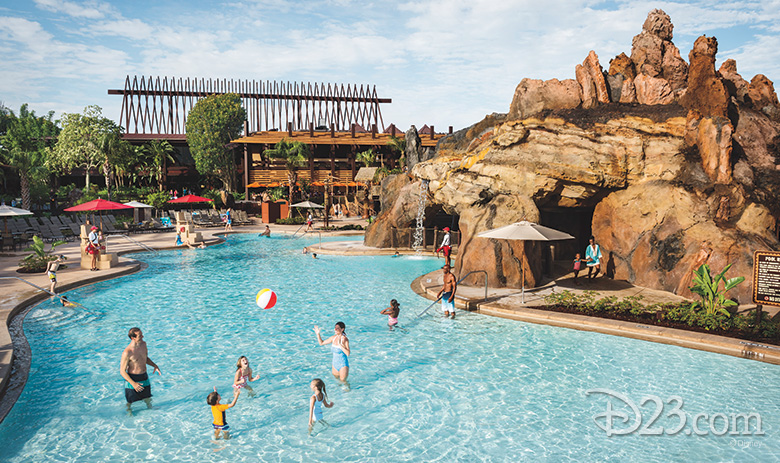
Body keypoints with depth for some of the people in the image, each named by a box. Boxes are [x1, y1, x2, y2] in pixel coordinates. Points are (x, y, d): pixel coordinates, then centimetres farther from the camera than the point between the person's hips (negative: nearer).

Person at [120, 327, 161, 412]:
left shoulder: (143, 344, -3)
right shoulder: (127, 352, -24)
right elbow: (122, 371, -17)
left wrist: (155, 365, -1)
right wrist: (133, 383, -24)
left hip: (144, 378, 5)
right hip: (133, 379, -5)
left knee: (148, 399, 19)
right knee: (130, 402, 14)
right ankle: (128, 411, 42)